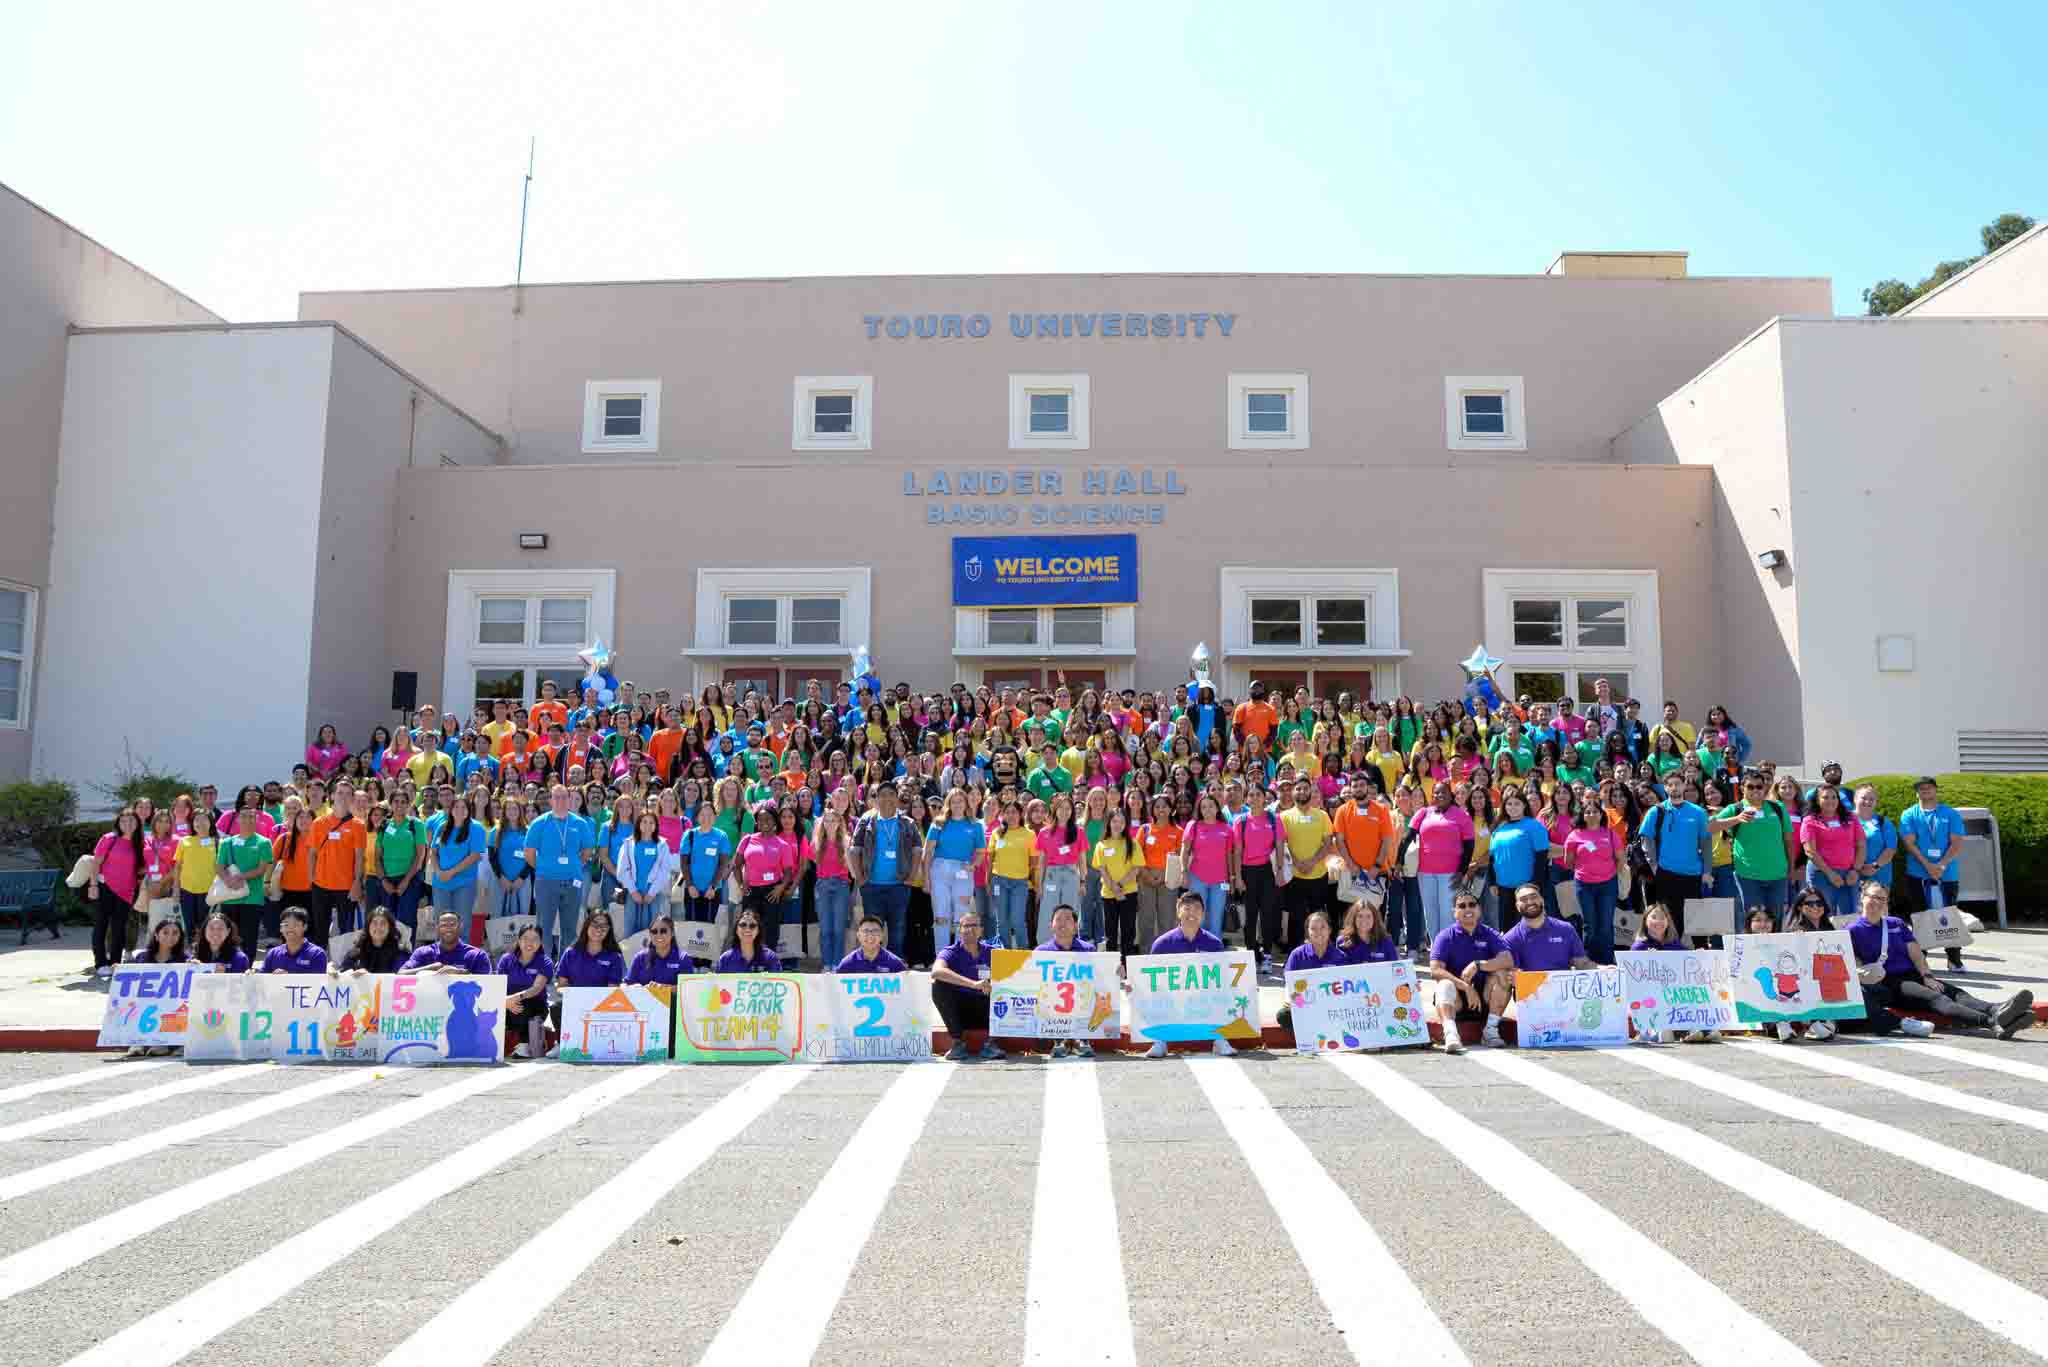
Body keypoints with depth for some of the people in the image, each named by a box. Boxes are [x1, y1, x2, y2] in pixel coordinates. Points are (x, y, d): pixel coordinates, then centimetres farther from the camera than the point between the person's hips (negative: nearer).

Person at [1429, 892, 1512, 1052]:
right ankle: (1450, 1033, -54)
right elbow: (1435, 970, -13)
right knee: (1445, 985, -31)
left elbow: (1508, 960, -12)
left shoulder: (1489, 934, 5)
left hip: (1485, 997, 2)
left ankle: (1491, 1029, -21)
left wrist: (1478, 965, -24)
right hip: (1458, 999, -2)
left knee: (1503, 973, -21)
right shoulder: (1445, 936, 0)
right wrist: (1466, 987, -22)